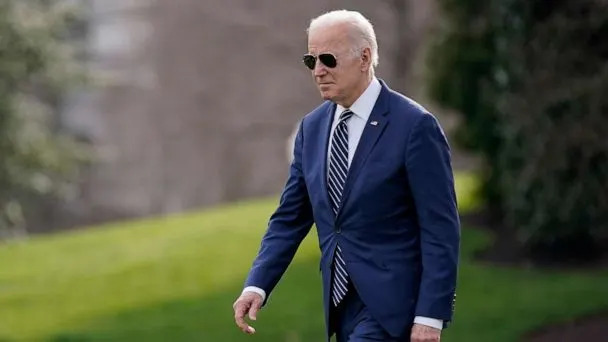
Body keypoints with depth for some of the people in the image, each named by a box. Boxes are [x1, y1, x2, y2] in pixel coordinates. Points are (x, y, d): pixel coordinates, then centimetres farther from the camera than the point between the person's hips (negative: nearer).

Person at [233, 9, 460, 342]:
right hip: (342, 306, 7)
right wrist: (257, 285, -3)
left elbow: (440, 228, -13)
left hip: (391, 305, -7)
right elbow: (290, 218, 12)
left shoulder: (415, 126, -12)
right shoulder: (312, 127, 9)